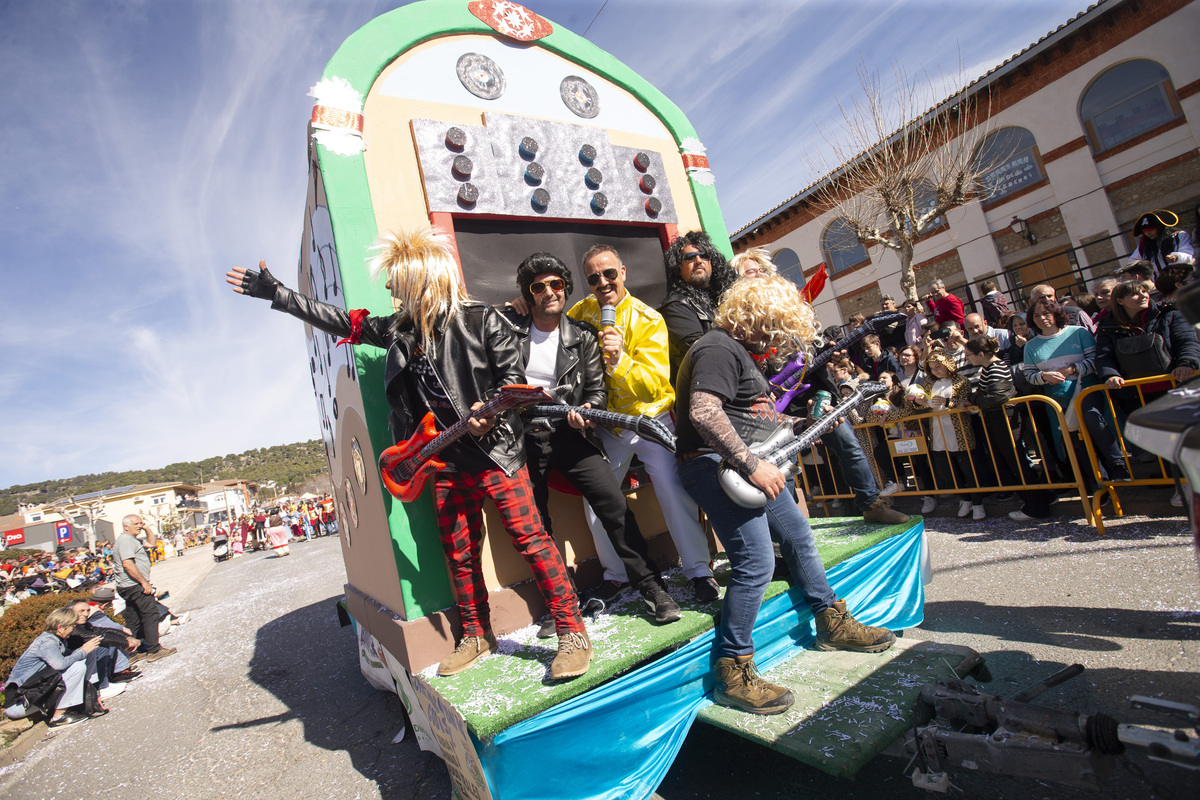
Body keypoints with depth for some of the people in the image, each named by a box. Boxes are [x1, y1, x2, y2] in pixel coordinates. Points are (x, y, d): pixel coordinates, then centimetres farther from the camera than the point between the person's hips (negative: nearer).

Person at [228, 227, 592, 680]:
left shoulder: (480, 320, -7)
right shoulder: (401, 329, 11)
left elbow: (513, 375, -4)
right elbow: (345, 323, 19)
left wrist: (492, 411, -21)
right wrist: (276, 294, 22)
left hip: (495, 451, -6)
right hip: (446, 462, 6)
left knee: (530, 537, -8)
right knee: (459, 553, 12)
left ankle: (572, 633, 2)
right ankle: (476, 635, 30)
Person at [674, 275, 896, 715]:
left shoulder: (742, 350, 19)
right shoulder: (719, 348, -15)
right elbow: (703, 412, -30)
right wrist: (751, 464, -28)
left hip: (752, 468, 11)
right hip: (716, 466, -11)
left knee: (800, 537, 19)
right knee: (756, 563, -15)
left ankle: (833, 624, 38)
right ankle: (733, 673, -2)